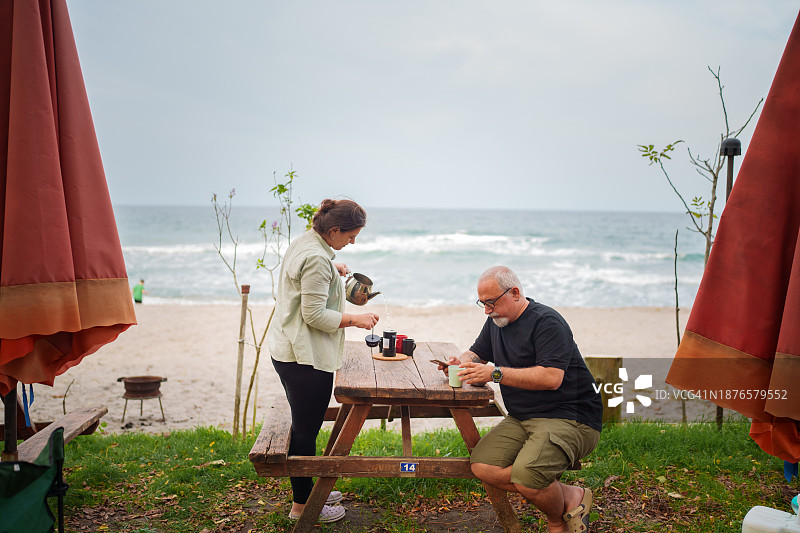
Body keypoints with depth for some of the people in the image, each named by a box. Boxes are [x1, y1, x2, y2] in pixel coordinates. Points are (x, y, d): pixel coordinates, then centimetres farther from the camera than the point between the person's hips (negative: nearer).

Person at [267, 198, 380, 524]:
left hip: (286, 350, 11)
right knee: (306, 431, 1)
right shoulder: (317, 259, -21)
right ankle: (301, 505, 13)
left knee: (304, 426, 21)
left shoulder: (304, 242, 11)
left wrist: (331, 270, 23)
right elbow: (314, 314, -22)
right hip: (306, 357, -11)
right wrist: (355, 320, -13)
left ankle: (306, 490, 35)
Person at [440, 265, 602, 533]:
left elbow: (551, 378, -24)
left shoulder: (547, 322, -13)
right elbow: (476, 352, 28)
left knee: (526, 476, -31)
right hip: (521, 418, 9)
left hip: (570, 418, -8)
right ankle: (570, 497, -4)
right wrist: (460, 362, 4)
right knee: (482, 466, -15)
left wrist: (495, 374, -23)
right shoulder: (496, 321, 13)